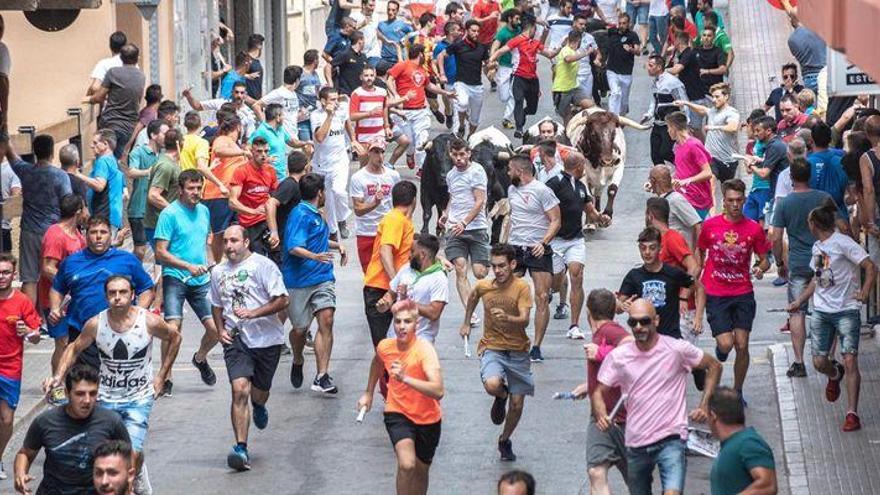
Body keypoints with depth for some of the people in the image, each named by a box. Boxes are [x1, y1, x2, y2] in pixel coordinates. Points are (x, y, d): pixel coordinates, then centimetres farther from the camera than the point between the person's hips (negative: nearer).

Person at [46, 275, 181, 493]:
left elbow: (174, 337, 6)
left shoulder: (149, 322, -14)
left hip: (139, 399, -2)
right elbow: (74, 348, 6)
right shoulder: (95, 324, -11)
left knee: (132, 453, -17)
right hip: (106, 399, 2)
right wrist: (58, 376, -9)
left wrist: (161, 376, 5)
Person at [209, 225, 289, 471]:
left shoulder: (263, 265, -6)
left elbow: (282, 301, -10)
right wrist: (221, 329, 7)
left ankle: (259, 407, 52)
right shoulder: (218, 272, 10)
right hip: (235, 339, 2)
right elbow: (216, 305, 25)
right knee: (239, 388, -17)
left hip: (266, 338, -2)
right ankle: (241, 448, -20)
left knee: (259, 391, 11)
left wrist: (253, 313, -21)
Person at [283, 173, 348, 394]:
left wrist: (337, 246, 31)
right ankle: (298, 363, 37)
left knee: (326, 320, -13)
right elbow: (294, 247, -23)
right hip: (298, 281, -7)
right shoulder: (300, 214, -11)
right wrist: (315, 256, -37)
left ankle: (321, 377, -15)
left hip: (322, 278, 7)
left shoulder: (316, 215, 19)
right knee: (299, 329, 3)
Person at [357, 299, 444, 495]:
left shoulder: (424, 349, -24)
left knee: (420, 471, 16)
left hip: (427, 419, -1)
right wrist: (369, 393, 25)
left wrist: (405, 378, -47)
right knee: (406, 465, -24)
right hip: (397, 413, 1)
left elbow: (438, 391, -38)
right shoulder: (385, 347, -11)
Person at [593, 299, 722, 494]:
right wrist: (601, 417, -15)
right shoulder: (618, 357, 1)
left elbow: (714, 366, 7)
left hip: (671, 440, -4)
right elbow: (599, 392, 6)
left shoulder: (677, 349, -6)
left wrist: (704, 405, -3)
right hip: (635, 445, 4)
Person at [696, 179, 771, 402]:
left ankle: (737, 392, 17)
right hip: (715, 295, -1)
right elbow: (700, 257, 11)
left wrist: (761, 269, -17)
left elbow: (765, 260, 8)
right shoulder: (710, 225, -1)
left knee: (742, 346, 0)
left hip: (743, 294, 1)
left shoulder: (754, 229, -1)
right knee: (726, 344, -11)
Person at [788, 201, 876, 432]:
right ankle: (835, 375, 40)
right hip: (821, 311, 7)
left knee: (850, 361, -13)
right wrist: (800, 301, 22)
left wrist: (865, 290, -27)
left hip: (846, 311, -7)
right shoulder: (817, 247, 13)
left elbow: (871, 267, -16)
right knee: (819, 363, 3)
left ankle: (852, 413, -9)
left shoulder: (842, 243, -11)